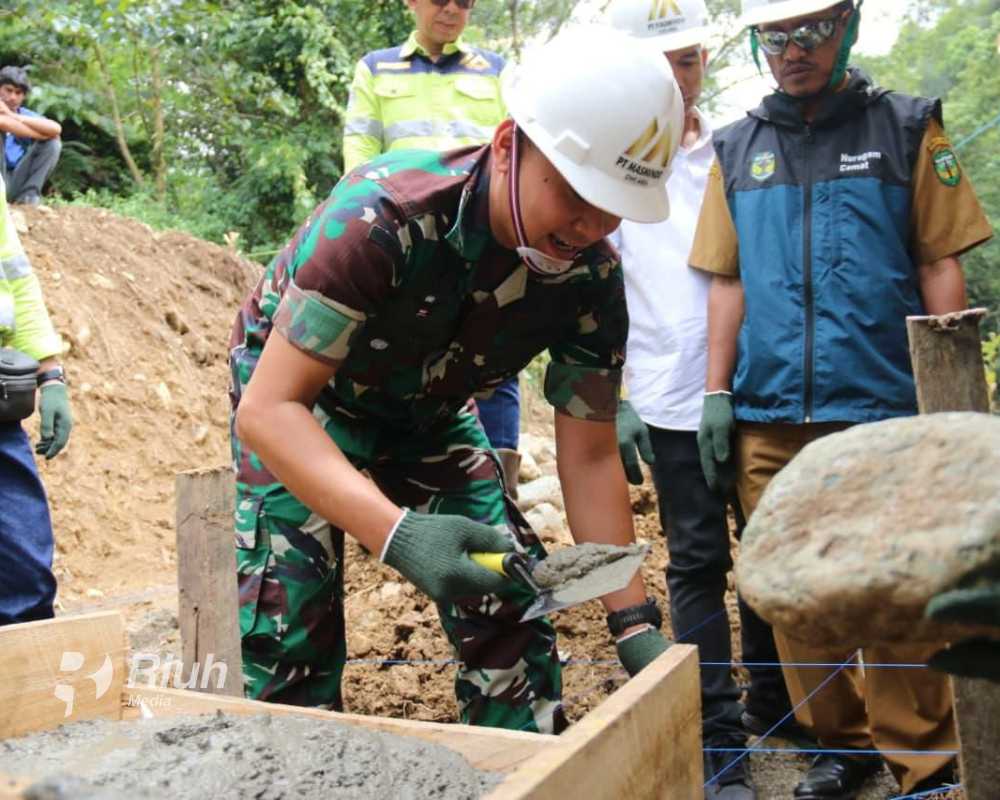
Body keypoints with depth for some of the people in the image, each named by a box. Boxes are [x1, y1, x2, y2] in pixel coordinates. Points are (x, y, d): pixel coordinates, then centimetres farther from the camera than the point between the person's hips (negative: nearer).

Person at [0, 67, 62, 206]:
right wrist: (42, 134, -19)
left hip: (17, 183, 3)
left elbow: (56, 129, -13)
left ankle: (29, 194, -13)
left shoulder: (27, 115, 9)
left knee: (53, 143, -9)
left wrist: (14, 116, -15)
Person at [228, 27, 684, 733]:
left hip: (428, 409, 4)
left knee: (511, 604, -3)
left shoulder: (591, 277, -22)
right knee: (293, 629, -17)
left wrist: (635, 623, -19)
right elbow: (269, 408, -38)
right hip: (296, 394, -4)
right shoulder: (383, 217, -38)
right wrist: (397, 534, -51)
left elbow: (590, 457, -12)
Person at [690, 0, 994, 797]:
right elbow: (727, 282, 12)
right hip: (768, 419, 3)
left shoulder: (907, 129, 5)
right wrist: (717, 393, 6)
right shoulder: (737, 149, 12)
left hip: (882, 410, -3)